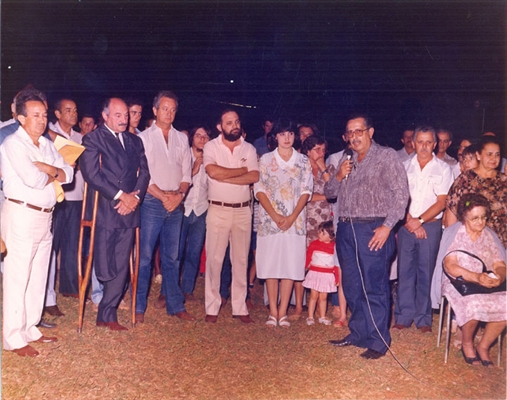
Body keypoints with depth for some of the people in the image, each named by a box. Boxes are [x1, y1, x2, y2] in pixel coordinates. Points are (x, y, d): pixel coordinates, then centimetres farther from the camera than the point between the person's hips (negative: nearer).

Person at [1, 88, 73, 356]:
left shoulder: (47, 144, 13)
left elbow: (68, 174, 6)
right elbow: (33, 179, -23)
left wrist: (46, 168, -13)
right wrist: (54, 175, -3)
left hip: (45, 216, 8)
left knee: (38, 277, 14)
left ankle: (30, 329, 26)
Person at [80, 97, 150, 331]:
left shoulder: (135, 141, 16)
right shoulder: (92, 139, 0)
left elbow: (144, 173, 9)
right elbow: (92, 174, -11)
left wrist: (134, 197, -8)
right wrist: (121, 196, -14)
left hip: (129, 209, 5)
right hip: (105, 210, -4)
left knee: (121, 267, 5)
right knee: (104, 267, 1)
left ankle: (107, 315, 15)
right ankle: (105, 314, 21)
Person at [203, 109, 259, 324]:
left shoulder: (249, 149, 6)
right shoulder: (211, 146, -1)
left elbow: (254, 177, -9)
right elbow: (213, 172, -19)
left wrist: (224, 176, -16)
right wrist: (242, 170, -9)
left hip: (243, 210, 3)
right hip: (218, 210, -2)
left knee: (241, 259, 8)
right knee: (214, 258, 1)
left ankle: (240, 308, 17)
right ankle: (212, 308, 12)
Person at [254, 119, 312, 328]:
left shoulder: (304, 161, 8)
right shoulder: (265, 159, 6)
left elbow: (306, 191, 2)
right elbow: (259, 189, -1)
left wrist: (292, 217, -10)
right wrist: (275, 216, -12)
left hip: (295, 221, 1)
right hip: (270, 220, 0)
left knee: (290, 266, 1)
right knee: (270, 266, 1)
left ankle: (283, 312, 9)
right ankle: (273, 312, 10)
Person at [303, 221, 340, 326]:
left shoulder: (334, 247, 0)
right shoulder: (314, 244, -3)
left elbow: (336, 263, 4)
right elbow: (308, 257, 3)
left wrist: (337, 277, 4)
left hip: (328, 275, 1)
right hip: (315, 274, -1)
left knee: (323, 297, 8)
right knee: (314, 295, 1)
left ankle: (322, 317, 20)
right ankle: (310, 317, 9)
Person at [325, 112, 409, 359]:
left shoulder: (386, 156, -2)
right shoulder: (346, 161, 17)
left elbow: (401, 193, -9)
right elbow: (329, 193, 18)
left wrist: (387, 225, -16)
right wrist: (338, 177, -2)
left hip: (373, 229, -6)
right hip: (346, 229, 6)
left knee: (375, 287, -3)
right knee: (352, 287, 13)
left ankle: (378, 341, 7)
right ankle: (358, 333, 26)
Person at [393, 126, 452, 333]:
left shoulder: (443, 169, 3)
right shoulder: (405, 166, 8)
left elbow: (441, 202, -3)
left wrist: (419, 220, -11)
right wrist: (409, 219, -7)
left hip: (430, 225, -1)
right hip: (406, 224, 2)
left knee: (426, 271, 2)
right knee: (405, 270, 2)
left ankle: (423, 318, 11)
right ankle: (404, 316, 10)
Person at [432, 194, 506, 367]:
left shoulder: (489, 235, 11)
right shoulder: (454, 234, -3)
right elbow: (450, 266, -14)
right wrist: (476, 277, -29)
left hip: (487, 284, 4)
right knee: (474, 305, -35)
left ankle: (483, 347, -2)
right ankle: (467, 344, -2)